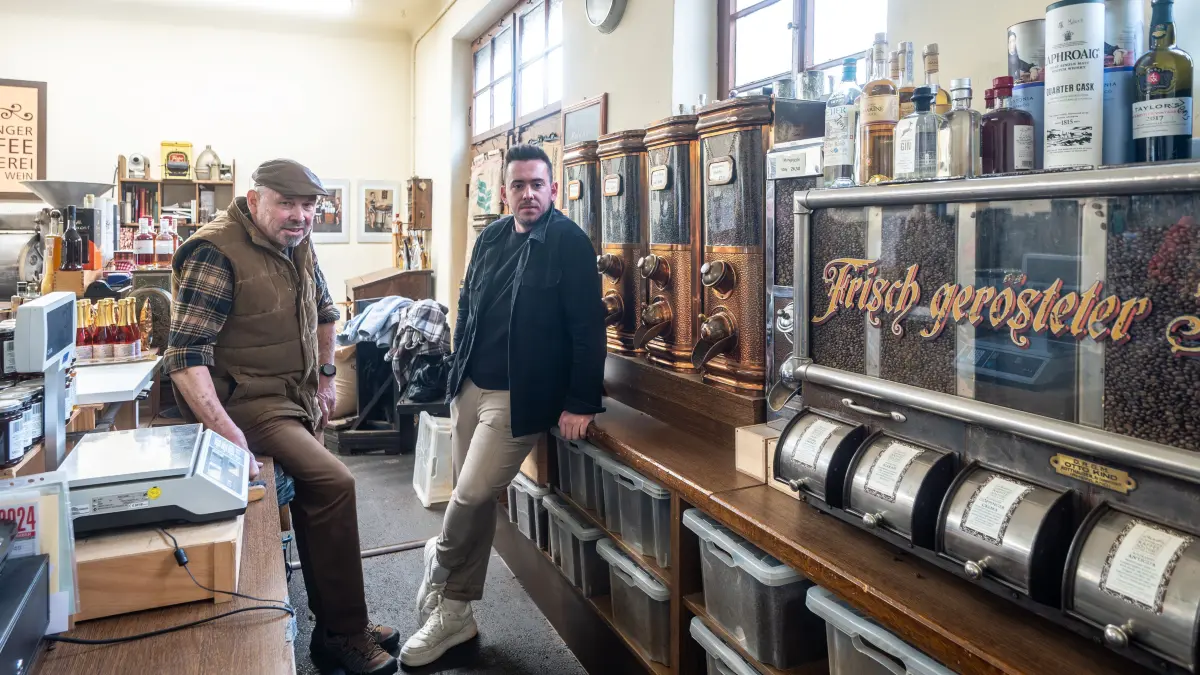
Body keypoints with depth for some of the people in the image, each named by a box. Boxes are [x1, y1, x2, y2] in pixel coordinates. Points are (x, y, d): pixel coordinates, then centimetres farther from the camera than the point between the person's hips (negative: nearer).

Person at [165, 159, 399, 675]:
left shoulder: (296, 243, 5)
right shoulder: (216, 253, -19)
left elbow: (324, 311, 24)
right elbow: (185, 356, -26)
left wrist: (325, 378, 18)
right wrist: (225, 430, -36)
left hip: (298, 398, 9)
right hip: (247, 401, -8)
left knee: (315, 501, 14)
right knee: (333, 484, -22)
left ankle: (333, 626, 31)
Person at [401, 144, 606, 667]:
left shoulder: (570, 243, -10)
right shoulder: (491, 238, 9)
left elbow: (588, 328, -13)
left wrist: (581, 403, -16)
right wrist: (456, 375, 16)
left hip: (519, 397, -6)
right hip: (470, 387, 6)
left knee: (472, 496, -9)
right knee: (474, 499, 12)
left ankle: (439, 570, 20)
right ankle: (455, 613, 26)